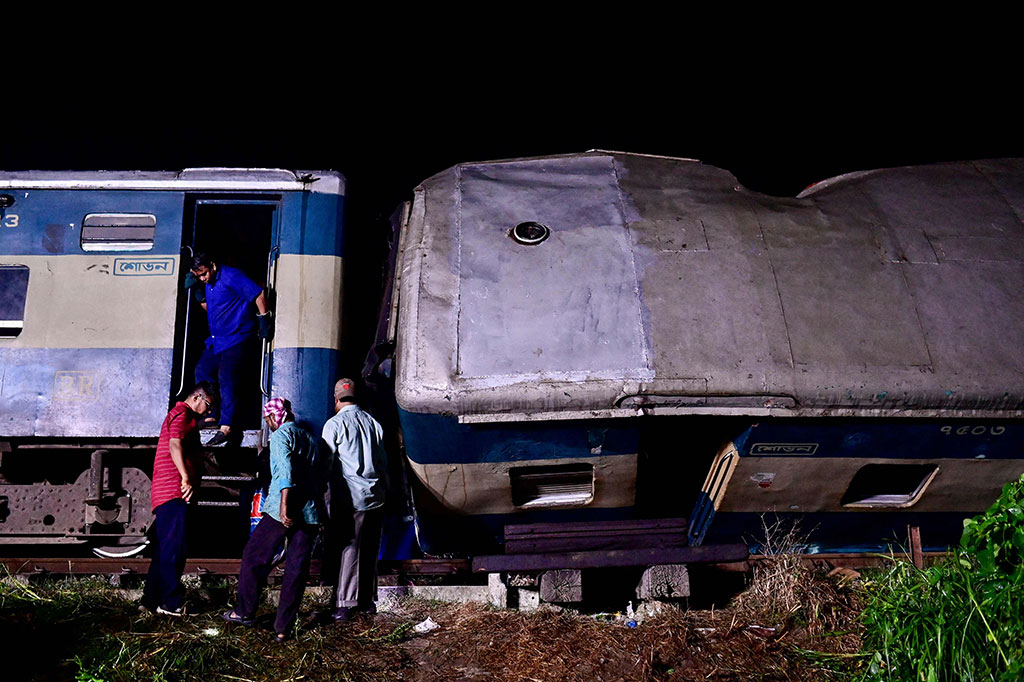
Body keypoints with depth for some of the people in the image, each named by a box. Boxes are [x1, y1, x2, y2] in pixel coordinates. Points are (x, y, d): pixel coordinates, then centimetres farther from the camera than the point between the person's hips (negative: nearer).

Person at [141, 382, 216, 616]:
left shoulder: (183, 415, 28)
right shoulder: (182, 414, -6)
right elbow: (175, 444, -22)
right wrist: (186, 479, -27)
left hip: (166, 492, 11)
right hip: (174, 490, -11)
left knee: (164, 548, 12)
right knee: (174, 547, -11)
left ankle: (152, 599, 15)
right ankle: (172, 603, -10)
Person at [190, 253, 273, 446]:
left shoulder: (231, 276, -15)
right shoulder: (208, 283, 12)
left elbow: (259, 294, -18)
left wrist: (264, 319, -17)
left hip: (237, 339, -9)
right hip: (216, 341, 10)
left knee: (226, 378, -16)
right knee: (202, 371, 9)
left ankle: (226, 427, -17)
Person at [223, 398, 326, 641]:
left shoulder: (281, 435, -3)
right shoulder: (310, 438, 18)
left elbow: (285, 470, -18)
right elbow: (322, 477, 19)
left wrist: (284, 506, -25)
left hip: (283, 511, -6)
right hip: (311, 512, 6)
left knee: (255, 557, 12)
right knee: (297, 568, 7)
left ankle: (245, 612, 21)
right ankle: (283, 628, 9)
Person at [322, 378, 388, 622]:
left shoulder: (334, 424, -5)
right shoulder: (373, 423, 10)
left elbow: (327, 465, -6)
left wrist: (328, 505, -1)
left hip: (352, 498, -5)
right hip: (376, 497, 5)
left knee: (349, 550, -2)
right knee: (370, 551, 12)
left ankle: (345, 605, -2)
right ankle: (368, 601, 20)